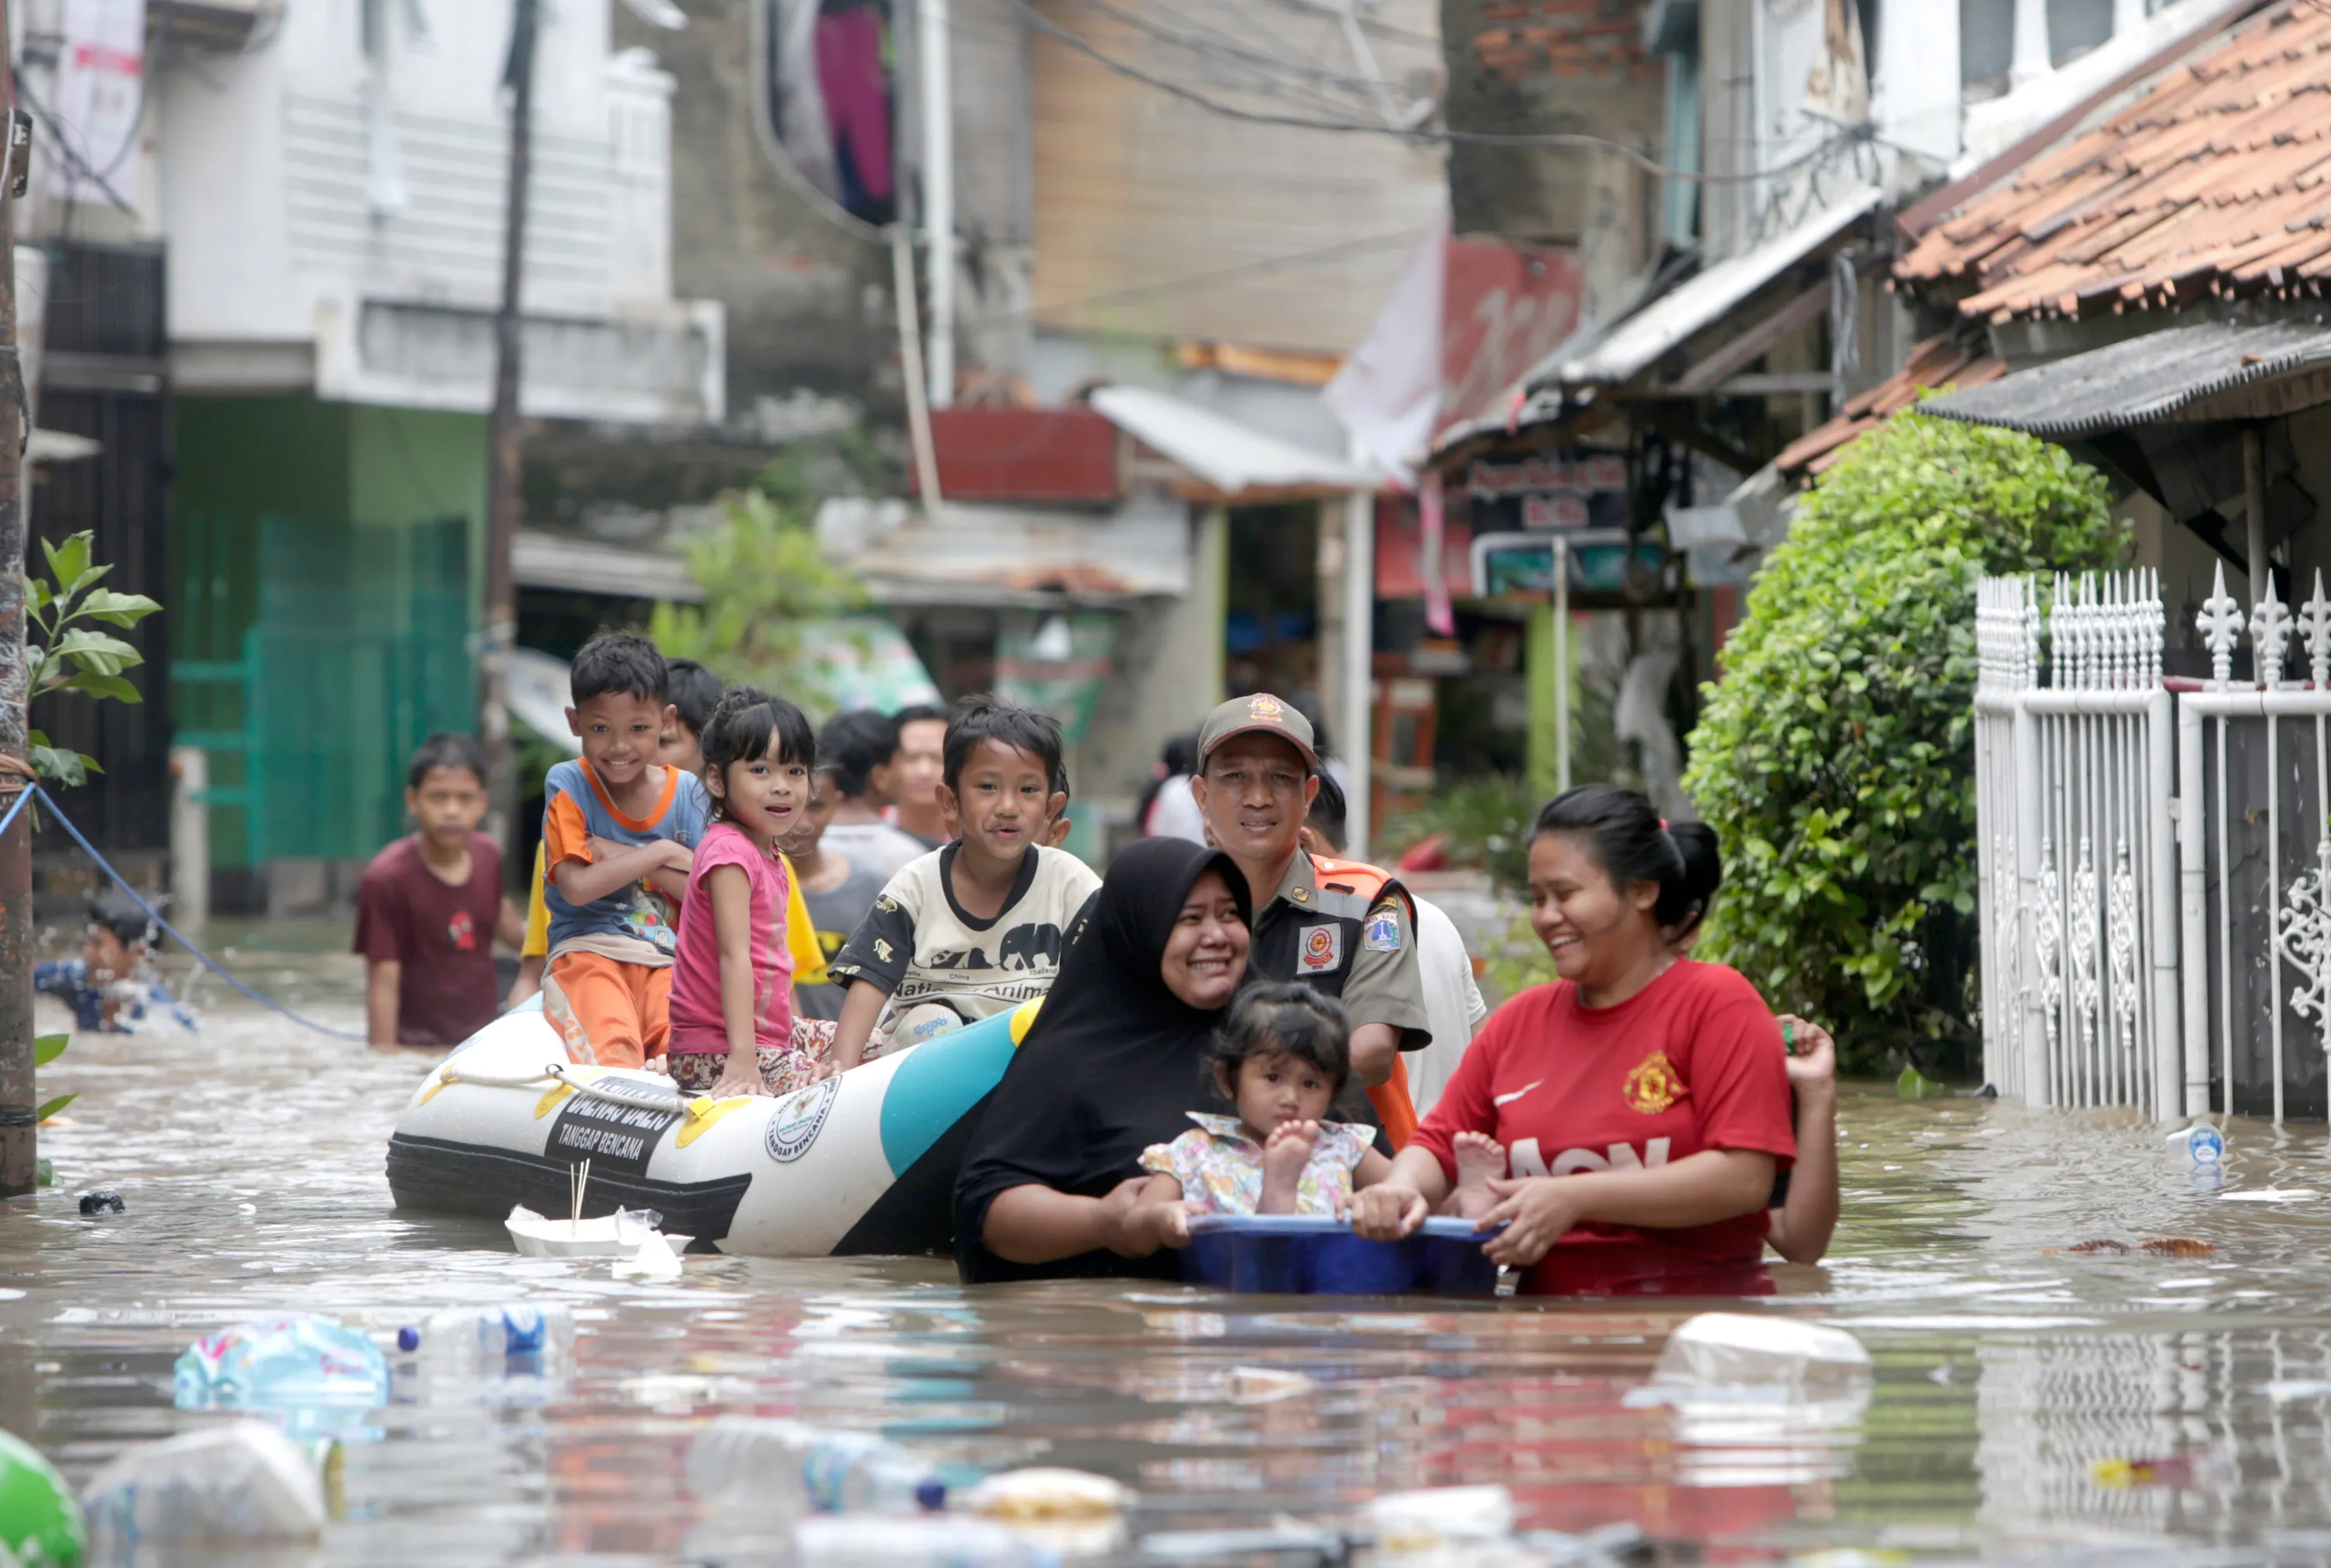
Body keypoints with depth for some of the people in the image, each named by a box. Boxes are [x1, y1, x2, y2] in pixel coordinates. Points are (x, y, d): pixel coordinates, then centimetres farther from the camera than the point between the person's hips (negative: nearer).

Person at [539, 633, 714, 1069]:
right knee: (612, 1055, -34)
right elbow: (577, 886, -11)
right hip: (588, 950, -3)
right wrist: (661, 854, -4)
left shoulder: (688, 793, 10)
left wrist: (623, 857, -7)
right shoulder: (568, 786, 2)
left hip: (668, 958, 3)